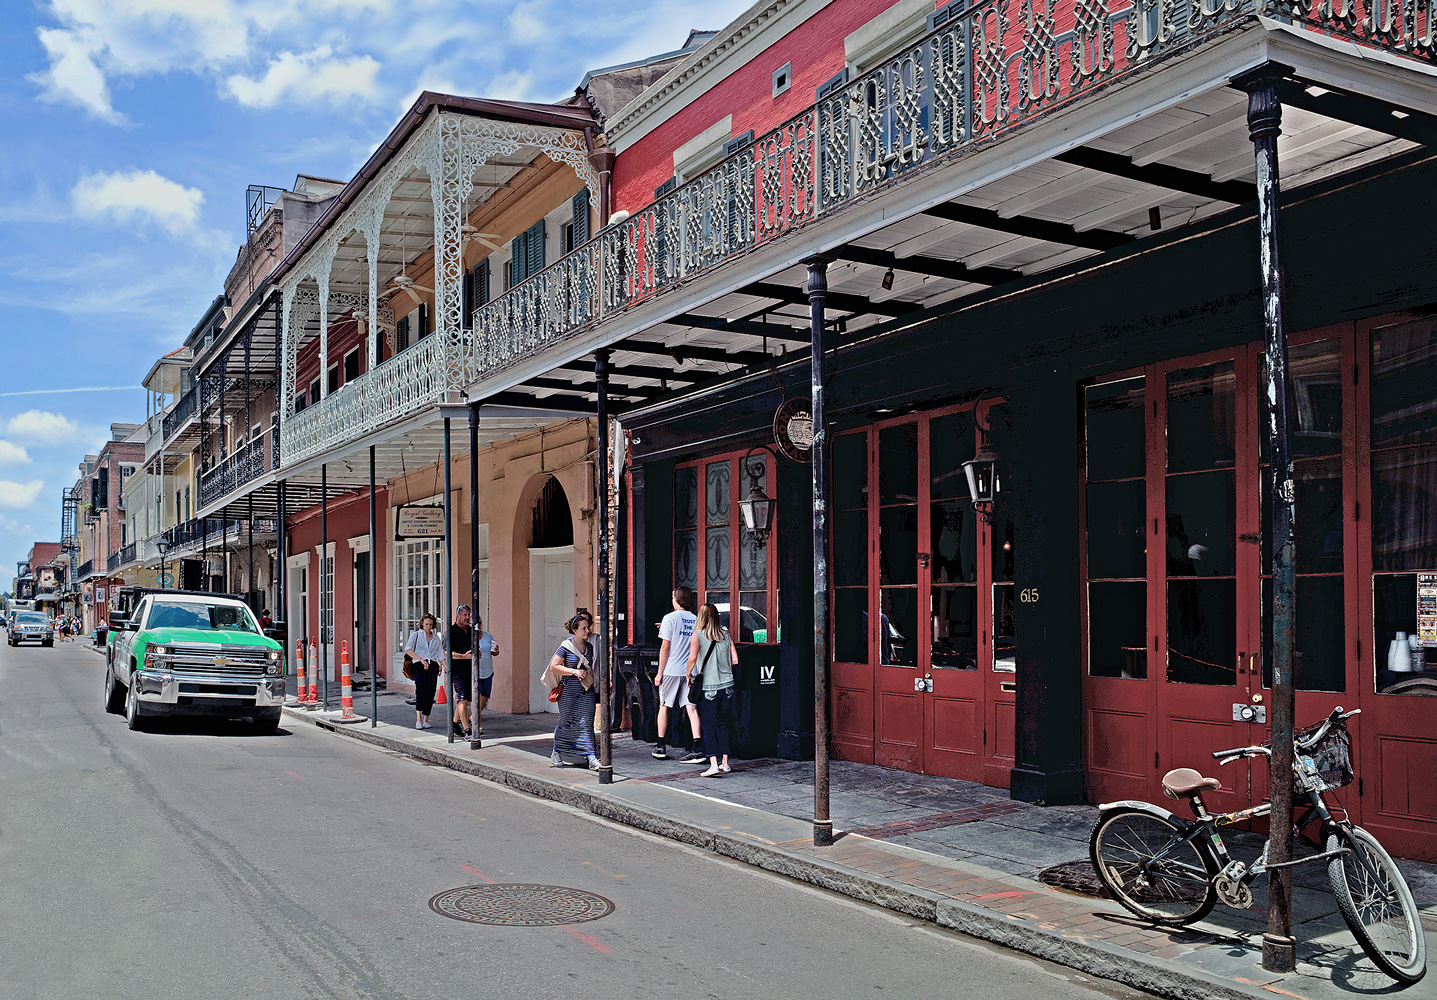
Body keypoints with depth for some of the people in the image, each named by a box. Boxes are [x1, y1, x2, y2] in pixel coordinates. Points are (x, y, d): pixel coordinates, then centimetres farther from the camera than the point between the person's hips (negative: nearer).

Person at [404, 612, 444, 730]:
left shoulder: (436, 637, 19)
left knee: (430, 693, -3)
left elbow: (440, 655, 14)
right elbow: (408, 649, -7)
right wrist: (421, 659, -18)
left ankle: (426, 721, 6)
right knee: (421, 690, -21)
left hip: (433, 666, 3)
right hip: (419, 666, -3)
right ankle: (418, 720, -20)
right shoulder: (416, 634, 8)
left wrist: (446, 667, -3)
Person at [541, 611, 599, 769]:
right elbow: (553, 667, -9)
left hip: (587, 691, 4)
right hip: (569, 690, -4)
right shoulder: (566, 646, -8)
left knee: (586, 723, -4)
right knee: (566, 723, 6)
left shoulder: (589, 646, 8)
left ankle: (591, 757, -8)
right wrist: (574, 672, -16)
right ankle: (557, 752, 28)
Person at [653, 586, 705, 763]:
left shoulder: (670, 618, -8)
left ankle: (660, 747, 17)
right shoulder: (696, 620, 7)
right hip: (690, 670, 4)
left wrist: (660, 673, -4)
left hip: (672, 670, -4)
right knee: (692, 707, -1)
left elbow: (665, 647, -10)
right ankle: (697, 748, -10)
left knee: (664, 706, 11)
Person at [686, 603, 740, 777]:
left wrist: (688, 674, -4)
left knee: (709, 726, 0)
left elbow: (693, 658, -20)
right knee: (724, 724, 12)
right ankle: (725, 763, 16)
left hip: (708, 686, -3)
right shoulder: (726, 634, 5)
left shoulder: (697, 635, -6)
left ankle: (714, 763, -11)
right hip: (727, 685, 3)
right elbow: (735, 660, 4)